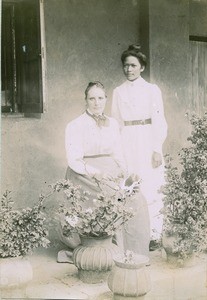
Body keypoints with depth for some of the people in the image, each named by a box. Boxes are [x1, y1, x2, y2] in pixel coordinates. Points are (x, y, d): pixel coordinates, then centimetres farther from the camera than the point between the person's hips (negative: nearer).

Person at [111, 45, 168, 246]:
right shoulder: (118, 92, 10)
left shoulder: (152, 90, 1)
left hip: (147, 143, -2)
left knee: (150, 189, -3)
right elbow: (115, 122, 12)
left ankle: (153, 234, 7)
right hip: (126, 144, 3)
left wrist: (157, 150, -9)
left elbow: (159, 121, -2)